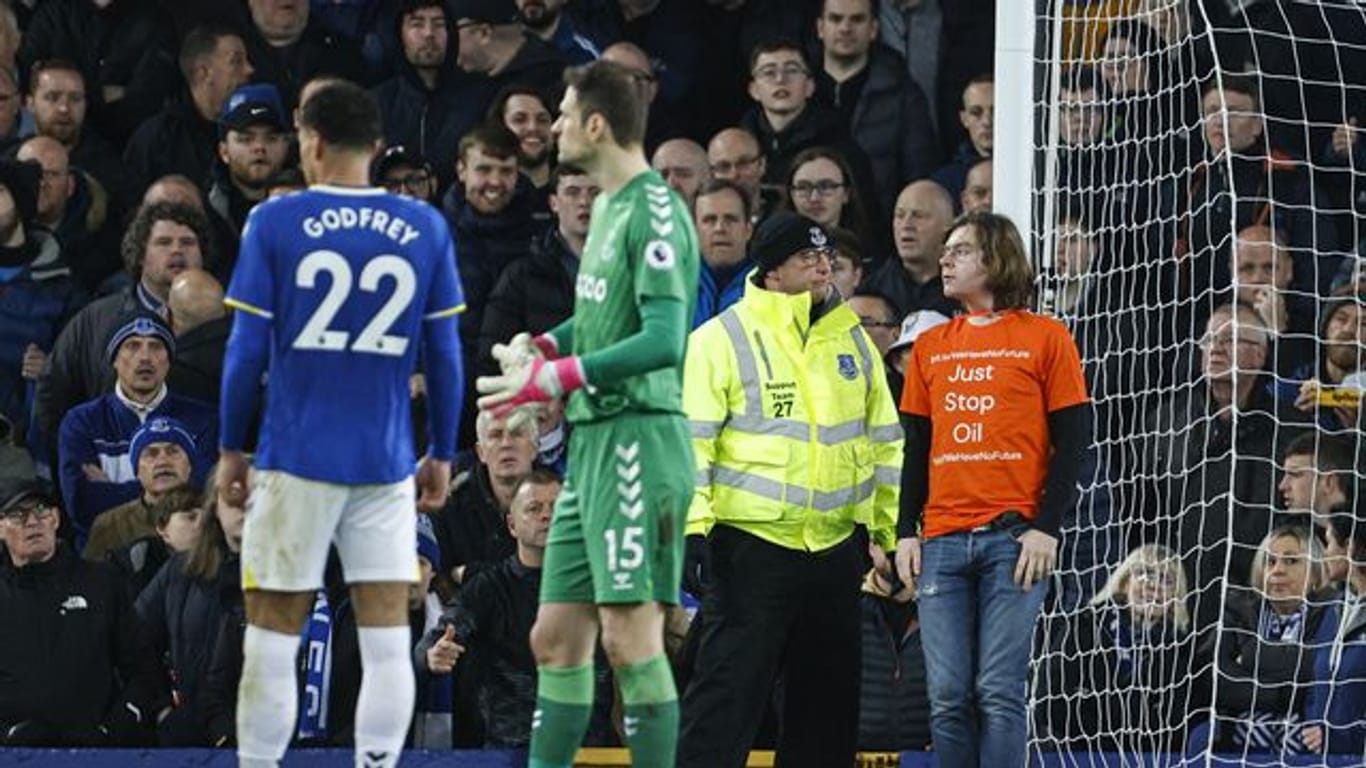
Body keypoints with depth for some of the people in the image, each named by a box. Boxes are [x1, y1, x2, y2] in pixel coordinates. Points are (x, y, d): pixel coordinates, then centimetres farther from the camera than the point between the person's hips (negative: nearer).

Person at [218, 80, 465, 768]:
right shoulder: (425, 228, 3)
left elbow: (247, 349, -4)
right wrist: (442, 454, 15)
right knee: (386, 644, 4)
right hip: (386, 465, 2)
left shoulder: (274, 222, -3)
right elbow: (443, 355, 5)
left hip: (295, 459, -2)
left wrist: (230, 450, 6)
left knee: (272, 640, 4)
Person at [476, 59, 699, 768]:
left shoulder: (656, 212, -13)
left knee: (630, 638, -10)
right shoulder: (608, 206, 17)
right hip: (591, 442, 10)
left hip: (639, 438, -10)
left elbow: (663, 339, -21)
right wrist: (542, 345, 12)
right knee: (556, 639, 10)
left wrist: (556, 379, -22)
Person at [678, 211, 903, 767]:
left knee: (829, 697, 10)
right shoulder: (722, 339, -4)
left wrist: (894, 530, 15)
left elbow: (885, 441, 18)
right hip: (751, 541, -6)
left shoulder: (852, 339, 13)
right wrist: (692, 526, -17)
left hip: (835, 548, 6)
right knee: (729, 690, -10)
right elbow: (690, 440, -8)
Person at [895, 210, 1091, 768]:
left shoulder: (1044, 338, 3)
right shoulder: (930, 346, 17)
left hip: (1014, 538, -4)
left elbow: (1073, 439, 0)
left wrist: (1045, 527, -9)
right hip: (941, 541, 4)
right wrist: (906, 532, 8)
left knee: (999, 691, -8)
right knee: (948, 696, 0)